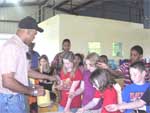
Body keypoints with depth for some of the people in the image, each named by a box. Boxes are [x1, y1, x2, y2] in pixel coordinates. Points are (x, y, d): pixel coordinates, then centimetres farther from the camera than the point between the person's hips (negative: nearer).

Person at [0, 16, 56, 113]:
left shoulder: (22, 47, 8)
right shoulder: (11, 47, -22)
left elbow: (27, 71, 21)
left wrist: (48, 77, 23)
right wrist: (33, 91, -16)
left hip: (17, 96, 9)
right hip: (10, 99, -9)